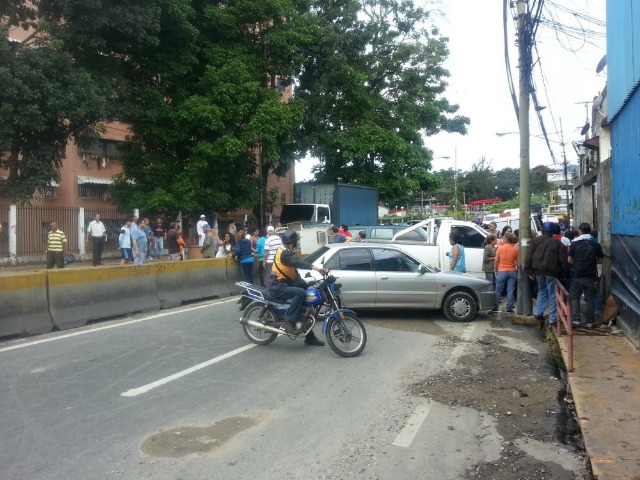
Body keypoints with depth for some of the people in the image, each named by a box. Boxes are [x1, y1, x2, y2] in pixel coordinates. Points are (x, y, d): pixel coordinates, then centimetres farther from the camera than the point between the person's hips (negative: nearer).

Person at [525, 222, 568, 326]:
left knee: (542, 290, 22)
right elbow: (563, 260, -2)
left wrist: (529, 270, 5)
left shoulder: (535, 241, 8)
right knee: (553, 294, 4)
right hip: (552, 271, -3)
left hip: (538, 270, 3)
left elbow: (529, 256, 3)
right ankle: (553, 319, 5)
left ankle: (538, 312, 9)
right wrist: (563, 274, 3)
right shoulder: (558, 243, 1)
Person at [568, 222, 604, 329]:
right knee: (590, 299, 9)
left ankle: (575, 320, 4)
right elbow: (599, 261, 2)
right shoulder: (596, 244, -1)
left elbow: (569, 260, -3)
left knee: (574, 298, 11)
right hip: (591, 276, 1)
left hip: (577, 276, -1)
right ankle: (590, 322, 11)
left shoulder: (574, 243, -6)